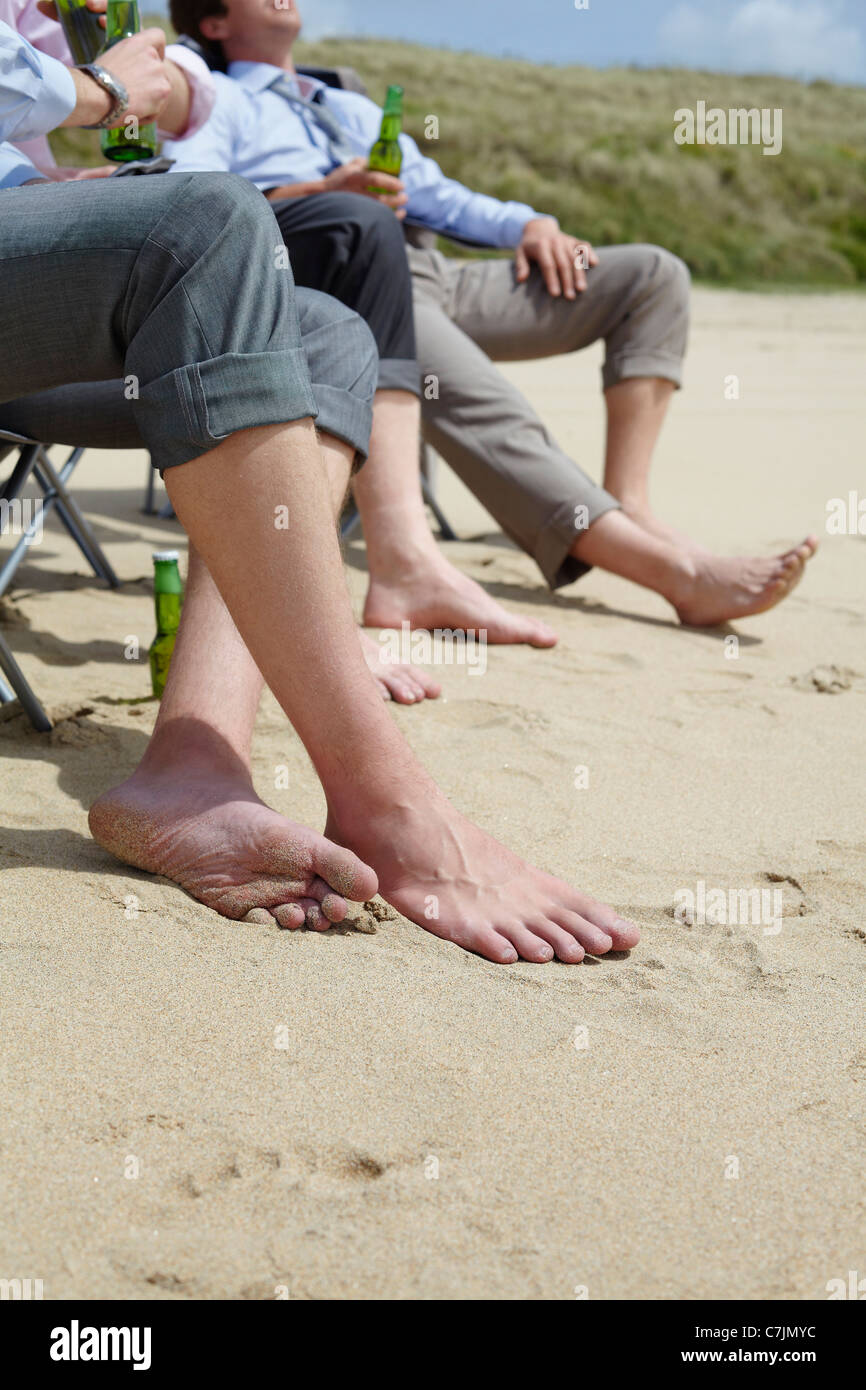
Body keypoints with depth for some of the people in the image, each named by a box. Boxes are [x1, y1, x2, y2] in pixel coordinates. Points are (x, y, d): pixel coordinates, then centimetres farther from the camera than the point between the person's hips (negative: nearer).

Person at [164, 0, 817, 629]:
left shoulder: (354, 108, 38)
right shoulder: (212, 100, 17)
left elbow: (438, 195, 32)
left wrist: (530, 223, 10)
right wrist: (319, 195, -19)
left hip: (432, 275, 7)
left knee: (653, 274, -3)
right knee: (469, 395, -38)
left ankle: (631, 508, -20)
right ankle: (681, 571, -46)